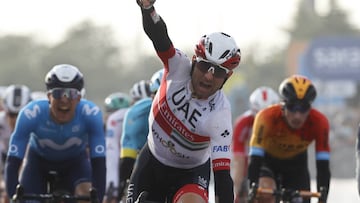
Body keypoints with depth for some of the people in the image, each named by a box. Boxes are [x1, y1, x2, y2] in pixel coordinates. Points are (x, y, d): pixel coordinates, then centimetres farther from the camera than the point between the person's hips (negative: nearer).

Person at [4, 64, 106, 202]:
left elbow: (98, 161, -34)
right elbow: (13, 160, -35)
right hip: (39, 159, 0)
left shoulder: (91, 114, -35)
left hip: (75, 160, 0)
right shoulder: (31, 113, -36)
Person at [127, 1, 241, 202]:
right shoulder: (179, 67, -22)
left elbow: (222, 176, -31)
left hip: (191, 173, -4)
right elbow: (158, 35, -40)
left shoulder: (219, 115, -30)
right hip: (153, 161, 4)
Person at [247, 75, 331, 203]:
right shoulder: (267, 118, -36)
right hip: (267, 160, -2)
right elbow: (254, 162, -37)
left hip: (296, 163, 2)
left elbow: (323, 167, -31)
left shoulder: (319, 122, -31)